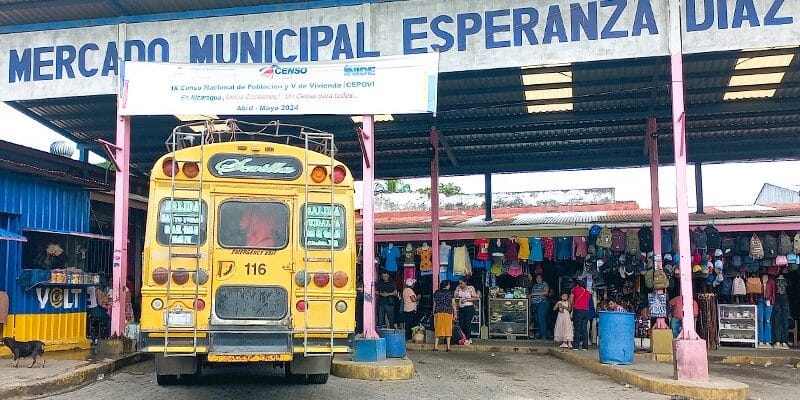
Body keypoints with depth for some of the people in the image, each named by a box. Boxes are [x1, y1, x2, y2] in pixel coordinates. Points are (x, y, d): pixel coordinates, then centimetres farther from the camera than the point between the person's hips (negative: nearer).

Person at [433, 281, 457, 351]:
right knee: (448, 329, 4)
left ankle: (435, 347, 2)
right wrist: (455, 313, 7)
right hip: (448, 313, -2)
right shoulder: (450, 293, 0)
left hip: (438, 313, 2)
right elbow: (453, 304, 0)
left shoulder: (436, 293, 5)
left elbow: (434, 304, 7)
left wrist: (434, 312, 16)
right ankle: (448, 347, 1)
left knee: (437, 329, 6)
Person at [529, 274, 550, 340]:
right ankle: (539, 335, 6)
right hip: (535, 304, 6)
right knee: (537, 320, 4)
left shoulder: (544, 284, 3)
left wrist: (535, 293, -11)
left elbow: (546, 292, -11)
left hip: (541, 304, -6)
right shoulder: (534, 285, 21)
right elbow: (531, 293, 25)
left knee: (541, 319, -12)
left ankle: (543, 336, -12)